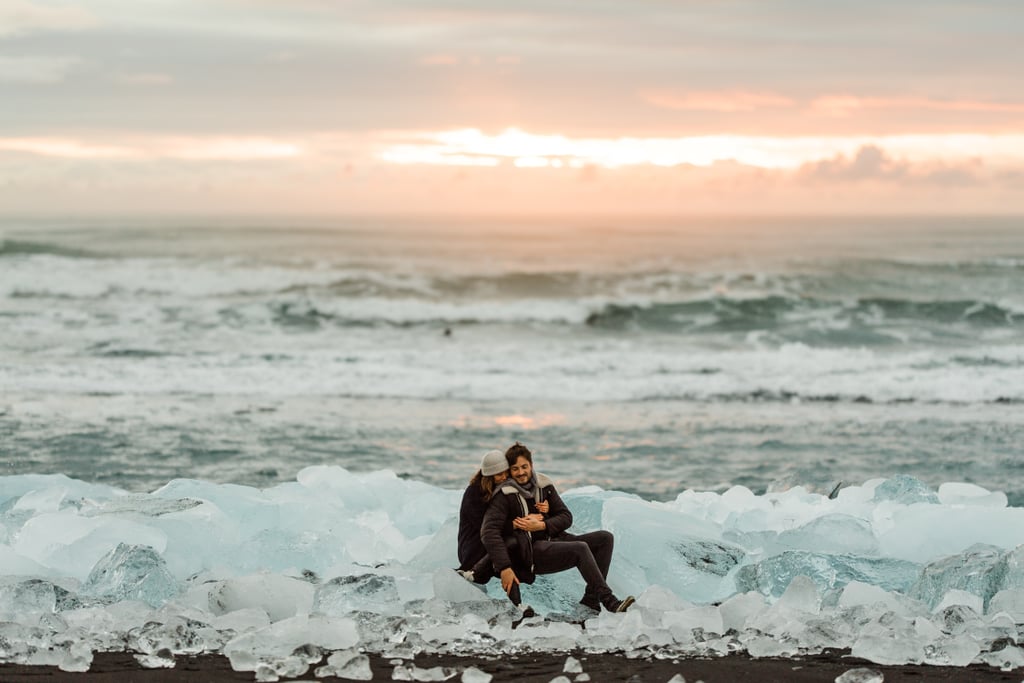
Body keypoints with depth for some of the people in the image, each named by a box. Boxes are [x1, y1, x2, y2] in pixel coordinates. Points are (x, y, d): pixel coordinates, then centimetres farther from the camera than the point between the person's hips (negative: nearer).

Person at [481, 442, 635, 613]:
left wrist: (541, 525, -11)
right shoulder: (504, 495, -8)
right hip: (532, 551, -7)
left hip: (552, 540, 7)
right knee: (580, 548, -29)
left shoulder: (544, 485, 10)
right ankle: (609, 601, -29)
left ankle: (591, 600, -15)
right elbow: (489, 532, -18)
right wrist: (504, 568, -30)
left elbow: (566, 517, 10)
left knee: (605, 538, -7)